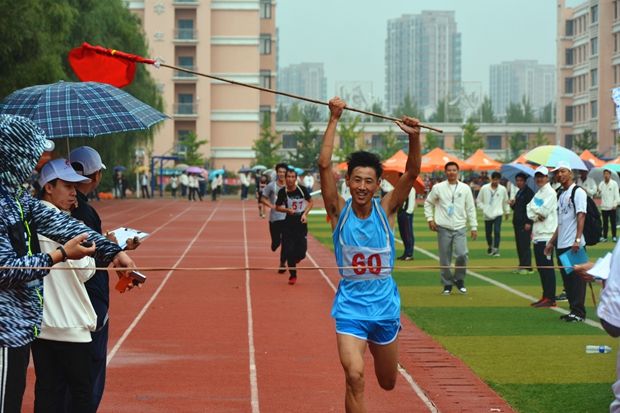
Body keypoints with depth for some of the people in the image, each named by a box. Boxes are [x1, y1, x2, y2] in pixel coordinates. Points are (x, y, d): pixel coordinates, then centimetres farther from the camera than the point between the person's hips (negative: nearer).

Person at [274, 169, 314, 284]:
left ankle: (296, 258, 33)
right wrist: (286, 210, -14)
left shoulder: (302, 189, -9)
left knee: (301, 252, -5)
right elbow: (277, 206, 6)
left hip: (301, 223, 0)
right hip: (288, 224, 0)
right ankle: (293, 276, 11)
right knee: (289, 251, -5)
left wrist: (305, 213, -8)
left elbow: (311, 202, 6)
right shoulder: (282, 192, -7)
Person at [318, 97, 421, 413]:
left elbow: (412, 173, -15)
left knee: (387, 382, 17)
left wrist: (414, 137, -31)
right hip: (350, 304, -2)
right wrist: (334, 120, -22)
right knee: (354, 375, -22)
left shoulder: (385, 210, -4)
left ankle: (374, 345, 53)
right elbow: (324, 165, -18)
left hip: (385, 303, 2)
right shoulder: (340, 211, -8)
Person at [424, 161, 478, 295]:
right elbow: (428, 203, 11)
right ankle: (447, 284, 16)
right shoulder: (438, 188, 1)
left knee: (462, 254, -15)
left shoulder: (465, 188, 3)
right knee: (445, 259, 2)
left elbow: (471, 208, 7)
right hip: (443, 228, 0)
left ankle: (459, 280, 8)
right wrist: (430, 219, 0)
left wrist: (474, 227, 5)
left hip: (460, 228, 0)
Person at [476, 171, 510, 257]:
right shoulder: (484, 188, -4)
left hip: (497, 214, -1)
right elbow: (479, 200, 6)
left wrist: (507, 211, 18)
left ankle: (496, 249, -13)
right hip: (487, 215, 1)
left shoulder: (503, 189, -1)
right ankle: (490, 246, 37)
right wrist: (483, 208, -4)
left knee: (497, 231, -17)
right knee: (488, 233, 11)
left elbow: (505, 202, 13)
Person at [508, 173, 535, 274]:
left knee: (525, 245, -8)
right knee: (519, 246, 10)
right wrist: (512, 204, 4)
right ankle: (522, 266, 15)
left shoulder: (528, 192, -9)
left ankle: (527, 267, -4)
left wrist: (529, 223, -19)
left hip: (525, 224, -9)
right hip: (518, 223, 9)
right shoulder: (518, 193, 18)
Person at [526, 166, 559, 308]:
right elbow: (530, 212, 9)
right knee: (541, 268, 11)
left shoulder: (550, 192, -7)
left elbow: (544, 211, -16)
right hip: (537, 236, 9)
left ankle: (550, 299, -6)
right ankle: (545, 296, 17)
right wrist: (537, 215, -10)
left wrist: (535, 209, 0)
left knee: (547, 267, -8)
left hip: (546, 235, -9)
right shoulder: (538, 194, 18)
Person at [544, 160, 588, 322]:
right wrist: (552, 242, 21)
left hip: (574, 245, -8)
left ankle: (578, 312, -3)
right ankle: (573, 309, 16)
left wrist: (578, 239, -24)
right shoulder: (561, 195, 19)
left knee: (576, 278, -6)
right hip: (561, 245, 9)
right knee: (566, 278, 10)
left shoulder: (578, 192, -6)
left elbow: (581, 216, -16)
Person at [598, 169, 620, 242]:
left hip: (612, 207, -3)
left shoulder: (614, 183, -1)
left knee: (613, 222, 0)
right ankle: (604, 237, 9)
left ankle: (614, 236, 6)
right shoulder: (601, 184, 9)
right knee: (605, 222, 6)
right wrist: (599, 193, -12)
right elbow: (600, 195, 12)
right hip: (604, 207, 3)